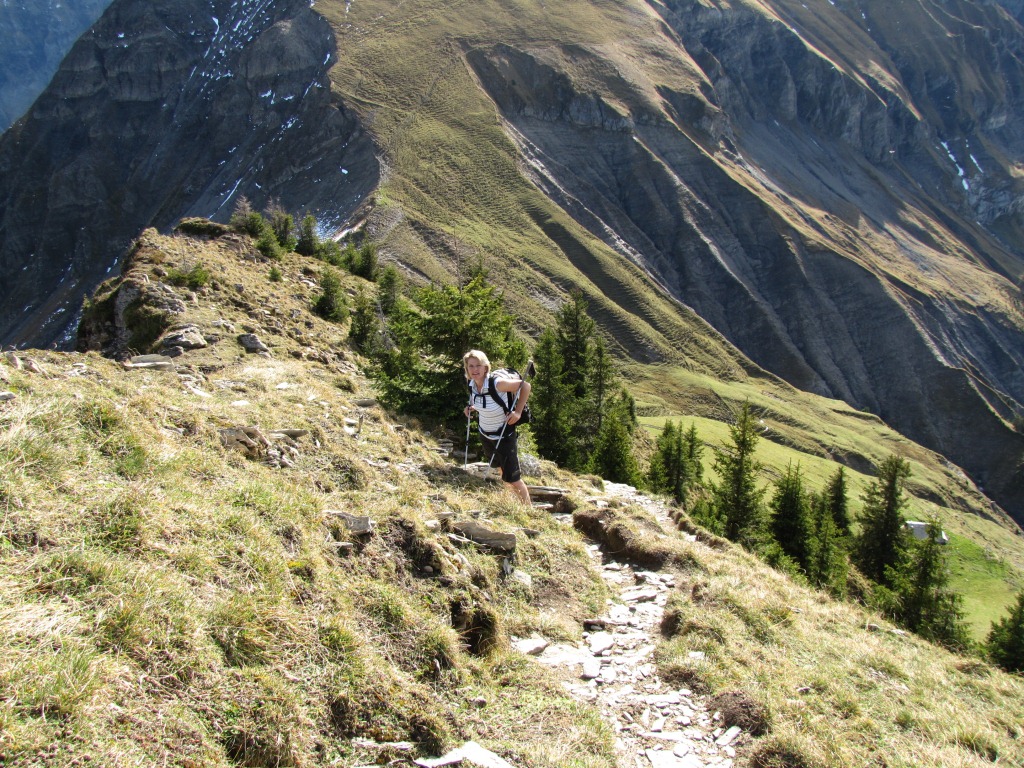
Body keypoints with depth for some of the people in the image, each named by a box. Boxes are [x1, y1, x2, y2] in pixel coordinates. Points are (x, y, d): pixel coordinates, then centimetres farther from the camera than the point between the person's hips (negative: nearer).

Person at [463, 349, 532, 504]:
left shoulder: (497, 383, -31)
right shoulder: (472, 384, -11)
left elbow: (525, 385, -21)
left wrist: (518, 412, -23)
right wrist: (471, 408, -6)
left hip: (504, 436, -7)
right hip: (485, 434, 7)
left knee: (512, 478, -4)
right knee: (500, 468, 28)